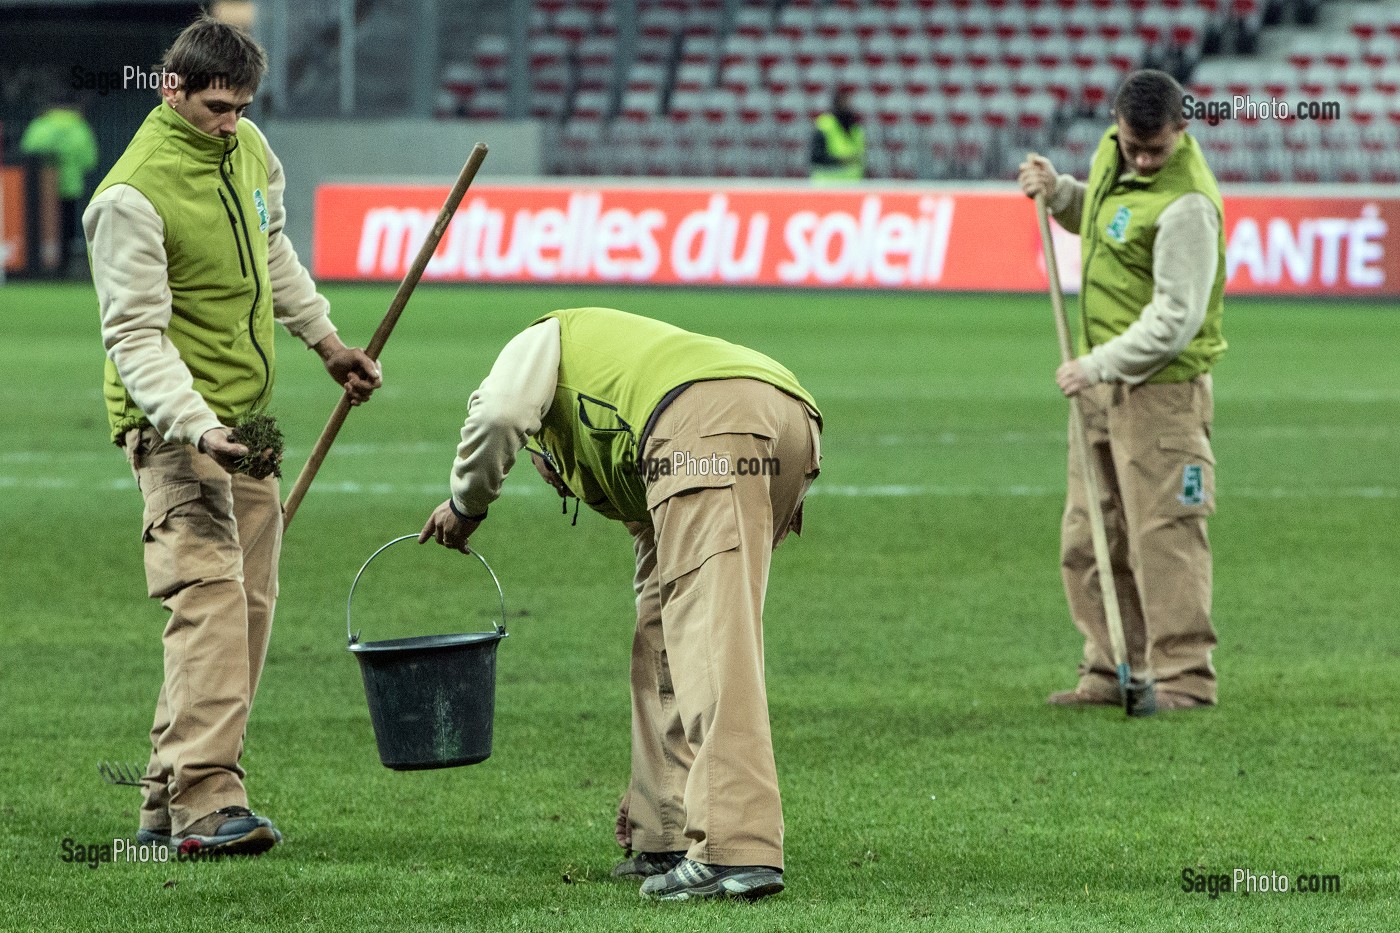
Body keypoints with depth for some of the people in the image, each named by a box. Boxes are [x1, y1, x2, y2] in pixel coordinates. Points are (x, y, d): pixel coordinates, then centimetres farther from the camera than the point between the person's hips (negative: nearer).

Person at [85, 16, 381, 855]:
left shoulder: (248, 149, 6)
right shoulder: (133, 195, -18)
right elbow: (135, 336, -20)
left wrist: (325, 339, 27)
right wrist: (196, 426, -31)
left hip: (246, 416, 8)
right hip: (175, 421, -8)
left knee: (249, 605, 5)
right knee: (210, 593, -20)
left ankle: (171, 802, 7)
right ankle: (206, 798, -26)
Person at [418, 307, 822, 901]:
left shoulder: (545, 339, 29)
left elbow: (499, 413, 2)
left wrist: (466, 504, 21)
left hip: (711, 424, -8)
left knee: (710, 633, -14)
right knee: (663, 636, 18)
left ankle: (735, 849, -23)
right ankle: (669, 839, 17)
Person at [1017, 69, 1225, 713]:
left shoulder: (1186, 205, -21)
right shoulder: (1113, 156, 6)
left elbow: (1176, 320, -21)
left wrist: (1101, 365, -19)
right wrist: (1059, 193, 10)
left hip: (1160, 391, -9)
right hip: (1102, 384, 9)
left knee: (1163, 537, -8)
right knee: (1088, 541, 10)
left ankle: (1185, 678, -4)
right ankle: (1110, 671, 17)